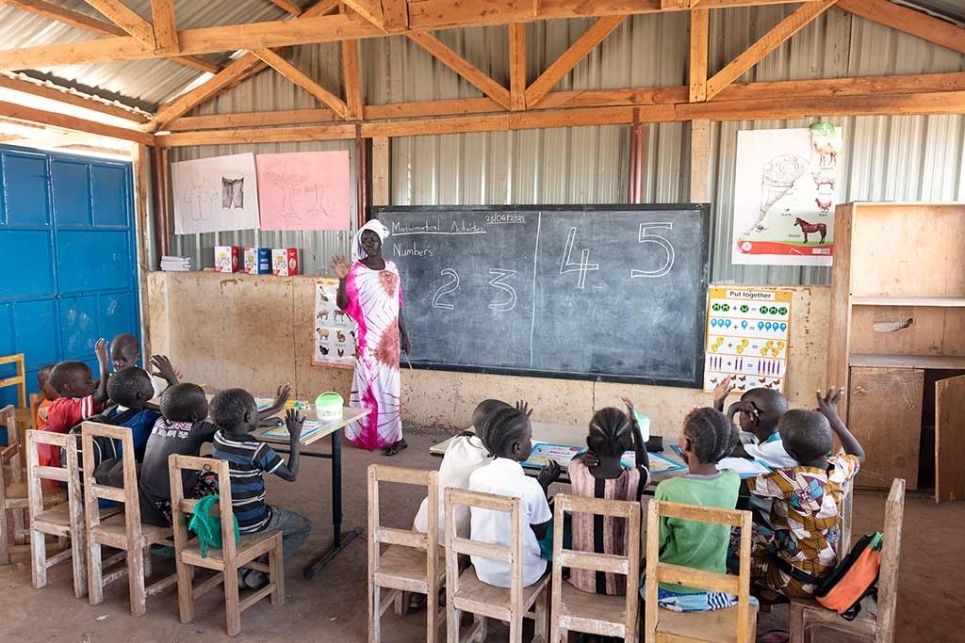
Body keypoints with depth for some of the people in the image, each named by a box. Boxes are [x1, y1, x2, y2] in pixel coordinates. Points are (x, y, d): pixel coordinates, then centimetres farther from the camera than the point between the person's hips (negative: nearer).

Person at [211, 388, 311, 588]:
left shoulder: (218, 438, -7)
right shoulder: (258, 450, -26)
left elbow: (240, 425, 16)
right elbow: (291, 475, -17)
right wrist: (294, 437, -13)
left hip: (221, 520, 7)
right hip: (251, 525, -6)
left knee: (274, 511, 34)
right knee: (304, 527, 15)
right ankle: (258, 571, 0)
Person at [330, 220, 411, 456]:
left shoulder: (391, 266, 8)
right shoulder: (356, 270, -9)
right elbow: (342, 304, -17)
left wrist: (403, 333, 14)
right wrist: (342, 278, -31)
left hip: (389, 337, 5)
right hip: (369, 338, -5)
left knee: (390, 385, 11)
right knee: (374, 385, 0)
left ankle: (391, 435, 22)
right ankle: (383, 436, 12)